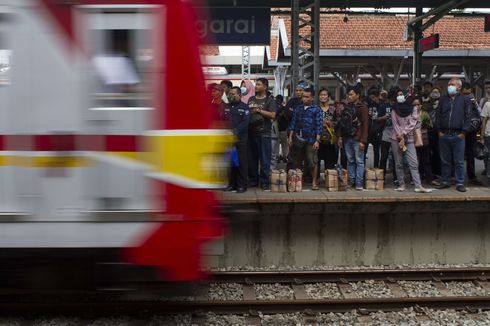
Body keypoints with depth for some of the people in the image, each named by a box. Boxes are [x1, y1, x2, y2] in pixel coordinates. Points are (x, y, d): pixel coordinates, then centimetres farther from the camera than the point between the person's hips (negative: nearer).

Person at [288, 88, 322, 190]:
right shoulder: (298, 109, 11)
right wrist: (290, 137, 5)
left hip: (310, 140, -4)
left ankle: (314, 182, 6)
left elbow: (319, 126, -4)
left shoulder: (316, 110, 0)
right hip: (298, 139, 4)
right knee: (297, 161, 10)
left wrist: (317, 141, -10)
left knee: (312, 162, -5)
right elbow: (293, 123, 13)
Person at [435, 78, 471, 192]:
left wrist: (463, 132, -7)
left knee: (459, 161, 1)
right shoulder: (443, 99, 11)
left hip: (458, 135, -3)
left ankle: (460, 183, 6)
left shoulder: (465, 100, 3)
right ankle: (445, 181, 17)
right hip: (444, 135, 3)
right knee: (445, 160, 8)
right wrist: (439, 130, 2)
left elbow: (467, 117, 0)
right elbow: (438, 115, 10)